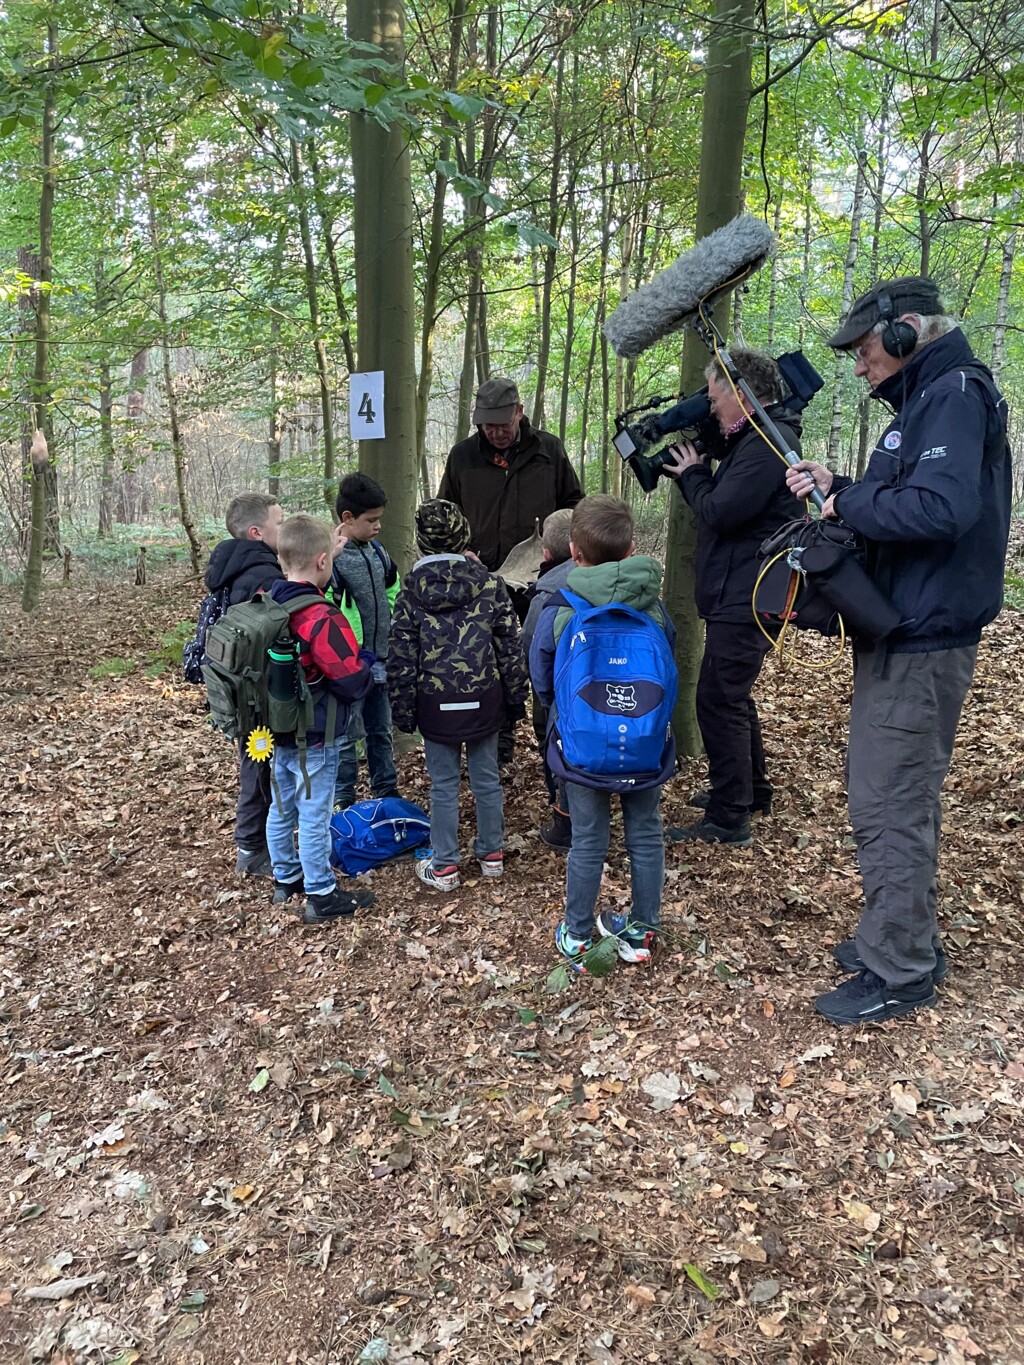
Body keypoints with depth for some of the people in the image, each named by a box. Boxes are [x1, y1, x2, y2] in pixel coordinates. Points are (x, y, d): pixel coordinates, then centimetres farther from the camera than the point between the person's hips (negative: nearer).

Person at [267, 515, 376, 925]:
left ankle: (286, 878, 37)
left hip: (278, 731, 8)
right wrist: (367, 663, -2)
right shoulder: (322, 619, -25)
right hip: (315, 738, -8)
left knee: (282, 808, 20)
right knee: (314, 816, 4)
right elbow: (354, 682, -24)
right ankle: (321, 896, 17)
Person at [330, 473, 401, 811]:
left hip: (379, 660, 7)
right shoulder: (333, 558, -17)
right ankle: (343, 801, 20)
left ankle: (387, 790, 32)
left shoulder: (377, 551, 7)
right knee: (347, 733, 6)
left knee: (381, 729, 18)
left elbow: (392, 594, 19)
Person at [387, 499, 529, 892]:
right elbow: (510, 646, -1)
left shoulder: (412, 589, -6)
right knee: (486, 779, 14)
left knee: (443, 785, 8)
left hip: (436, 704, -1)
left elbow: (401, 657, -4)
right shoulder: (489, 584, -4)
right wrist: (516, 697, 9)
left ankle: (444, 867, 17)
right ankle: (492, 855, 28)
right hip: (483, 698, 1)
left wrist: (402, 708, 4)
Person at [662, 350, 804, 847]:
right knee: (731, 695, 21)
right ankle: (750, 790, 35)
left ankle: (728, 820, -1)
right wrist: (690, 473, 7)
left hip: (745, 601, -11)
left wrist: (692, 473, -5)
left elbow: (719, 511, -23)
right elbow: (720, 508, 19)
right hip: (737, 596, 11)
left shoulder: (768, 442, -18)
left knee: (718, 700, -8)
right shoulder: (754, 438, 15)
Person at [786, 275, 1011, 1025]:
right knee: (893, 794, 18)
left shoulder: (956, 394, -14)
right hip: (901, 636, 10)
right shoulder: (925, 401, 17)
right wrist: (838, 488, 3)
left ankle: (899, 972, 9)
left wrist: (850, 502, -15)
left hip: (922, 646, -10)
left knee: (890, 807, -4)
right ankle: (909, 938, 31)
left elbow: (939, 508, -29)